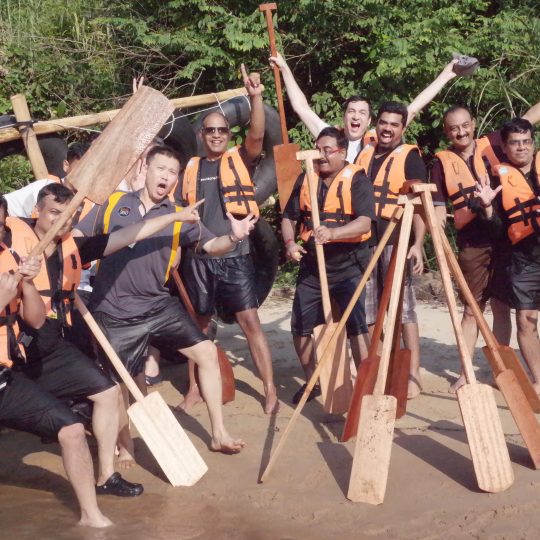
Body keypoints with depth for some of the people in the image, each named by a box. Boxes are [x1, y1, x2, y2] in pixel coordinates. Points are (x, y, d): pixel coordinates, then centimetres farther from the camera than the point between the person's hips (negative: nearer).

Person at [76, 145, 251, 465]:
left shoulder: (179, 217, 3)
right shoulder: (112, 204, 1)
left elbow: (211, 245, -9)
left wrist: (234, 238, -31)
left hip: (159, 306, 2)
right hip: (115, 312, -2)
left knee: (207, 352, -5)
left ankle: (219, 434, 7)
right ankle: (126, 446, 32)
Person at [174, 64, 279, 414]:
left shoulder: (240, 160, 2)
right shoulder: (191, 169, 9)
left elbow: (257, 136, -17)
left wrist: (256, 96, -31)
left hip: (235, 256, -3)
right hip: (198, 258, 3)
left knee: (250, 321, -6)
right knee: (200, 324, 12)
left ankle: (271, 390, 0)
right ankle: (196, 388, 25)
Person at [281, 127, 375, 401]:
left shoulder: (357, 180, -9)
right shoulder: (305, 180, 8)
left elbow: (365, 223, -22)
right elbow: (289, 217, 12)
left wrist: (333, 233, -38)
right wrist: (290, 242, -9)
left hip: (348, 265, -5)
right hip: (312, 266, 6)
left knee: (356, 325, -12)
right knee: (300, 326, 9)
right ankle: (311, 381, 29)